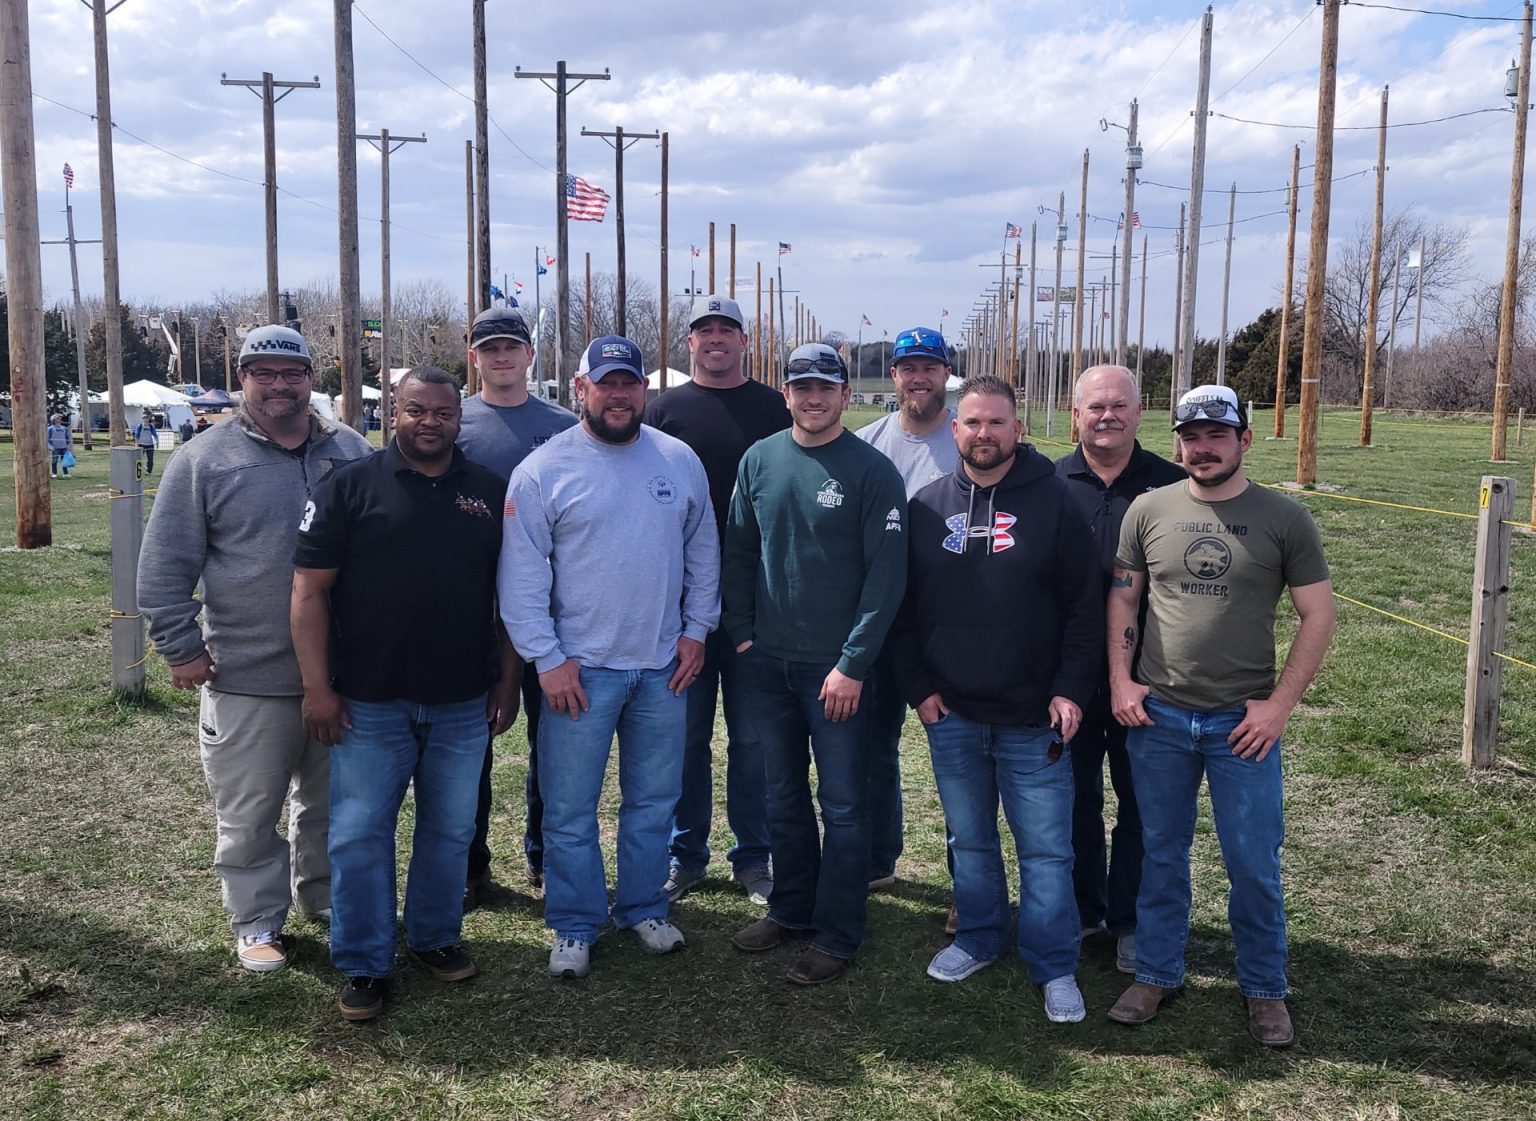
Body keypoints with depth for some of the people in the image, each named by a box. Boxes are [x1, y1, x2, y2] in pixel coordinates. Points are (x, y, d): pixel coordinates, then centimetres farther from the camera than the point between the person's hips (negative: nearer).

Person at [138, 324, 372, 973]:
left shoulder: (352, 453, 6)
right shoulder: (205, 461, -3)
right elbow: (165, 566, -1)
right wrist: (181, 647, -5)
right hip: (247, 679, -3)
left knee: (332, 803, 17)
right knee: (249, 813, 6)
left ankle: (324, 896, 36)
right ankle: (257, 920, 22)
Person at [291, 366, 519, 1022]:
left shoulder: (490, 492, 6)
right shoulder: (349, 487, -2)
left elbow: (509, 594, 10)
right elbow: (310, 590, -4)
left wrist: (508, 679, 6)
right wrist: (317, 687, -9)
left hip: (463, 703, 3)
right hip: (368, 701, -2)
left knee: (450, 830, 13)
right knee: (359, 833, 4)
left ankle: (435, 937, 31)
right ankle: (364, 965, 16)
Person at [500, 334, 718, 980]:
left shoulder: (680, 462, 4)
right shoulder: (542, 471, -7)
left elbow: (702, 552, 12)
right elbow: (521, 576, -8)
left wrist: (696, 628, 5)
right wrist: (547, 659, -12)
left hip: (663, 665, 3)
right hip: (578, 669, -3)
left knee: (653, 800, 15)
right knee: (570, 810, 5)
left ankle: (643, 909, 32)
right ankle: (575, 927, 21)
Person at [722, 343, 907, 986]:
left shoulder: (872, 471, -8)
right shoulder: (759, 461, 5)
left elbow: (886, 574, -11)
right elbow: (738, 553, 11)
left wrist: (853, 664, -14)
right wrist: (740, 633, 2)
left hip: (836, 668, -4)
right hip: (765, 662, 4)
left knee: (842, 804, 4)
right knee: (783, 797, 16)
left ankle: (838, 935, 15)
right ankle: (790, 909, 32)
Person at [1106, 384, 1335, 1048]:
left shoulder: (1284, 520, -4)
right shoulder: (1149, 510, 1)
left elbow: (1318, 617, -2)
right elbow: (1122, 598, 8)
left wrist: (1279, 704, -8)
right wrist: (1120, 680, -2)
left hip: (1245, 724, -1)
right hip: (1157, 717, 2)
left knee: (1254, 865, 6)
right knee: (1161, 855, 13)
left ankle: (1264, 989, 25)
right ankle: (1156, 974, 29)